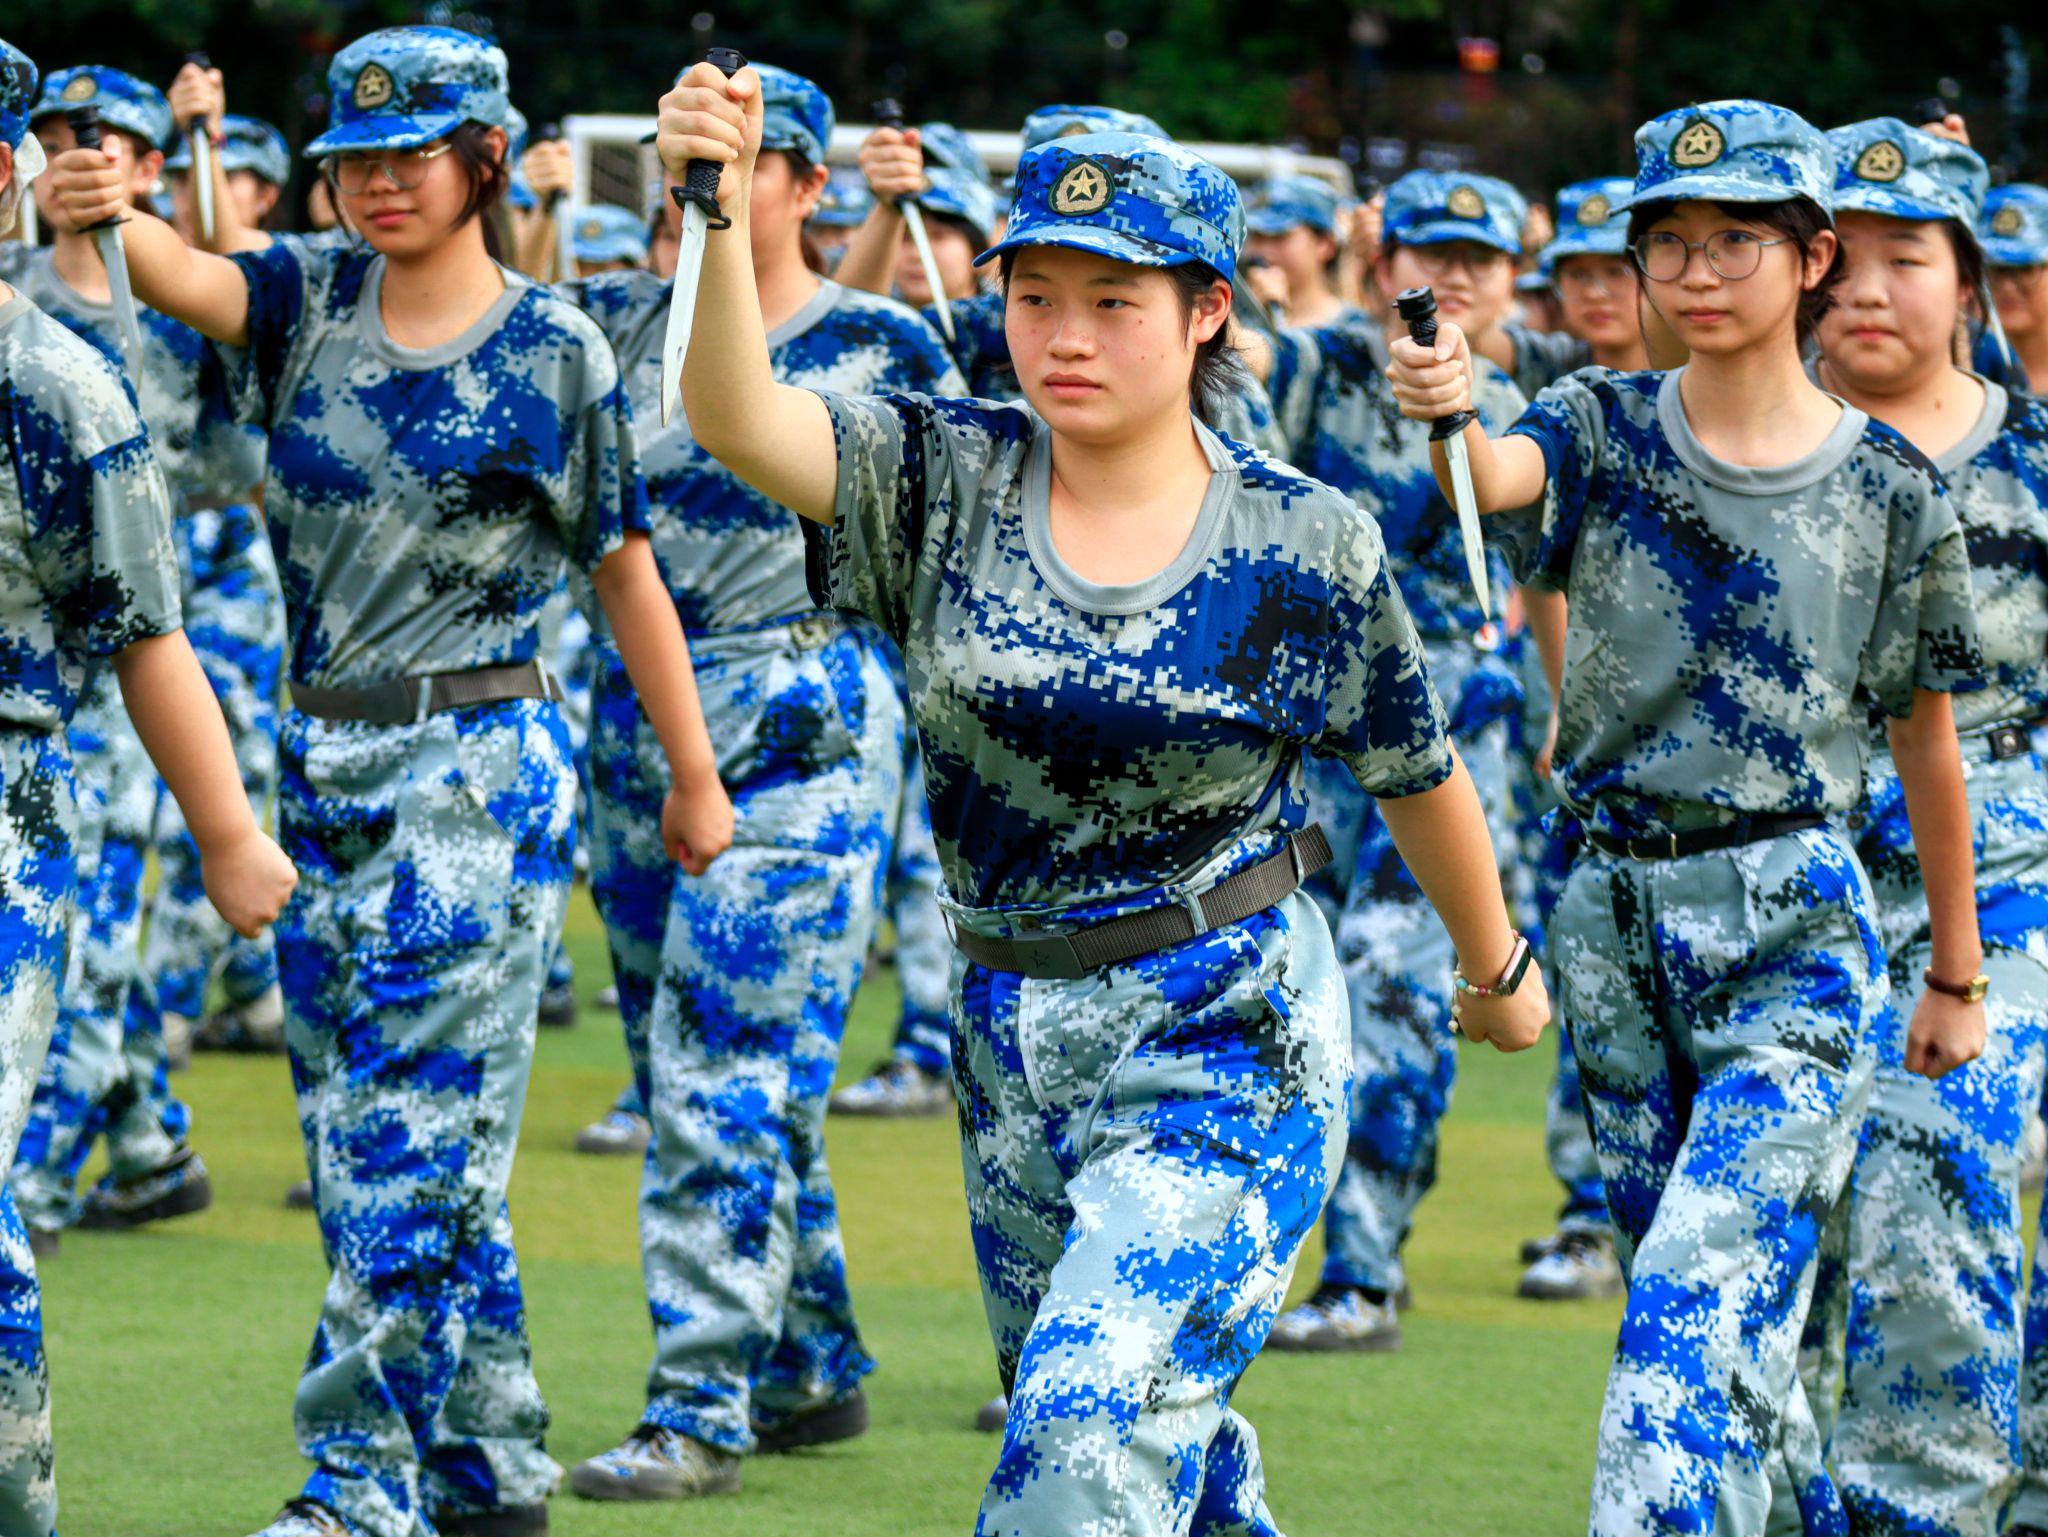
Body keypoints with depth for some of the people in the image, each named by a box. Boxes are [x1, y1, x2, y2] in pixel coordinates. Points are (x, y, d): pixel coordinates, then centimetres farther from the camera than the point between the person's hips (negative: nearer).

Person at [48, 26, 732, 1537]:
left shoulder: (554, 349, -5)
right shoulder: (313, 301, 6)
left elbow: (625, 569, 2)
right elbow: (185, 279, -15)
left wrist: (697, 774, 7)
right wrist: (105, 213, -38)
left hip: (479, 769, -6)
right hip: (323, 762, 6)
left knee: (414, 1136, -9)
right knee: (367, 1135, 11)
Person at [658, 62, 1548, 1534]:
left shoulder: (1306, 546, -8)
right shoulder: (946, 484, -4)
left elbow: (1419, 772, 7)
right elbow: (738, 417, -22)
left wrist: (1498, 966, 21)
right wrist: (715, 209, -39)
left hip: (1230, 1043, -4)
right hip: (1011, 1040, 4)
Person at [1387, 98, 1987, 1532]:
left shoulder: (1888, 484, -2)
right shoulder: (1607, 429, 2)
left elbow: (1926, 736, 6)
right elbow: (1503, 478, -22)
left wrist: (1957, 975, 12)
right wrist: (1449, 409, -46)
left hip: (1794, 935, -4)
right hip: (1614, 916, 4)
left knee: (1692, 1321, -18)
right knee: (1734, 1321, 15)